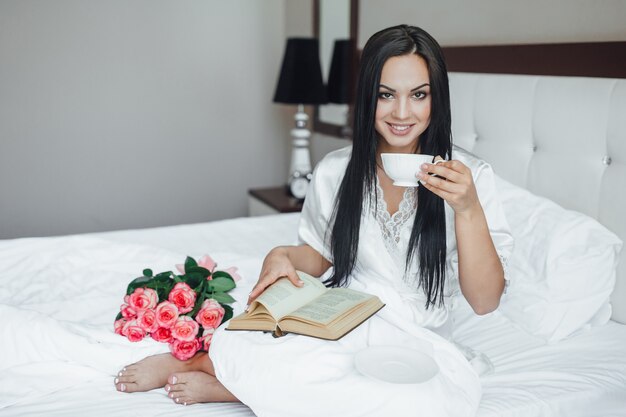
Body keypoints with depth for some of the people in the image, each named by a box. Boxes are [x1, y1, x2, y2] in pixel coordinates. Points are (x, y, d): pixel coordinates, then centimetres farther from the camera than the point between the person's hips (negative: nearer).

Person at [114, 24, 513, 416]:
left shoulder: (471, 176, -7)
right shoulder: (334, 171, 0)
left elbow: (485, 302, -9)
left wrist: (468, 209, -23)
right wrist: (284, 257, -9)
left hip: (412, 338, 2)